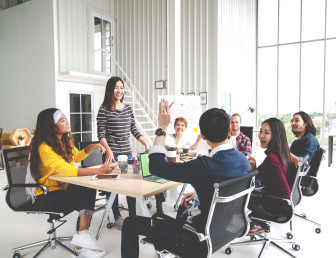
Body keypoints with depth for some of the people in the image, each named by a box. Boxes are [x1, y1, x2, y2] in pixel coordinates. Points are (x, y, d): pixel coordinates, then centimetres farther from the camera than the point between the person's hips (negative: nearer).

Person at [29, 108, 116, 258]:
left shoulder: (66, 140, 5)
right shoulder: (45, 148, -22)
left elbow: (76, 157, 24)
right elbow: (68, 171, -35)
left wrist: (89, 148, 2)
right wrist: (99, 170, -42)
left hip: (63, 188, 7)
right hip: (46, 195, -7)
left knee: (89, 189, -24)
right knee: (86, 201, -25)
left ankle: (81, 239, -27)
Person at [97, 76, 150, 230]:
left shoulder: (128, 108, 10)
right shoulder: (104, 109, -5)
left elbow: (134, 130, 14)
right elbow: (101, 133, -8)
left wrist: (146, 144, 8)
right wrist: (108, 150, -21)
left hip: (127, 152, 5)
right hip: (112, 154, -5)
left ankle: (133, 216, 21)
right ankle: (117, 218, 18)